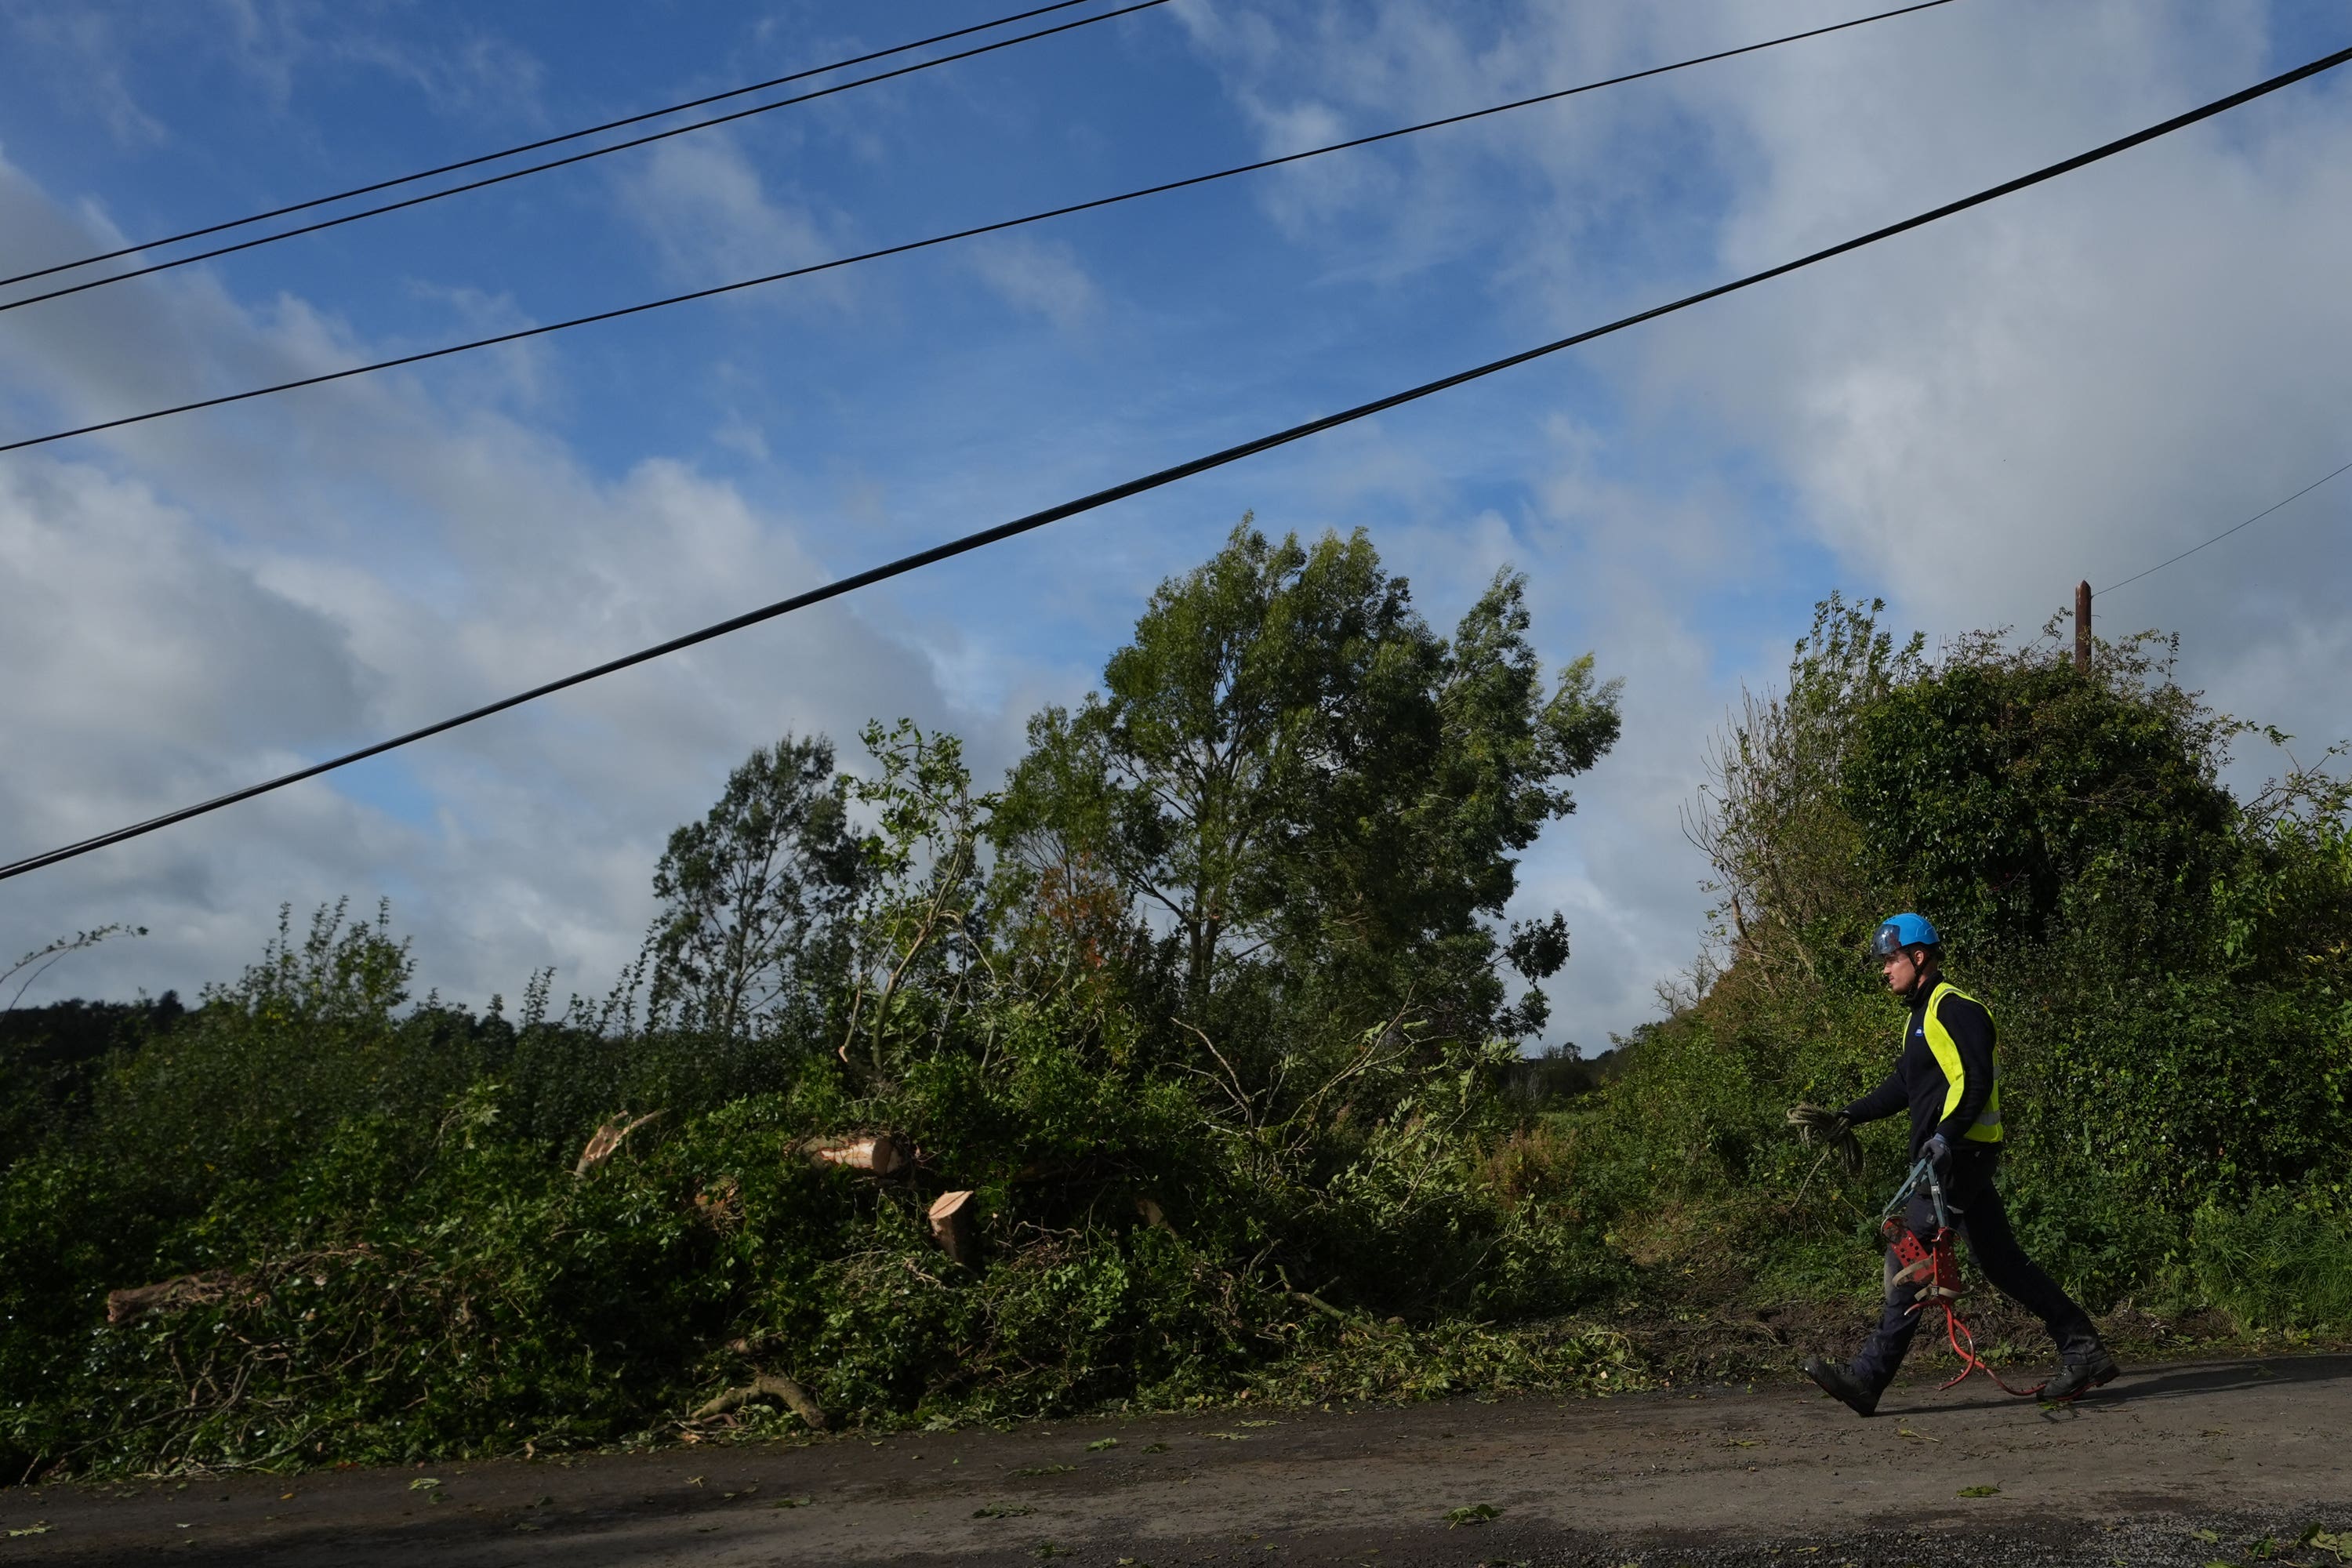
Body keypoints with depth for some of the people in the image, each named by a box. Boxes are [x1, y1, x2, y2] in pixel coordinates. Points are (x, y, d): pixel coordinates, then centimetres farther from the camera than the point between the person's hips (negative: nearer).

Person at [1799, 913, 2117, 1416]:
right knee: (2002, 1262, 13)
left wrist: (1945, 1136, -32)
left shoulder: (1954, 1009, -12)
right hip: (1952, 1159, 10)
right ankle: (2085, 1352, 19)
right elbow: (1902, 1086, 24)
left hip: (1961, 1154, -10)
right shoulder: (1922, 1016, 20)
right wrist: (1850, 1115, 13)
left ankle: (1868, 1378, -11)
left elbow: (1975, 1081, -22)